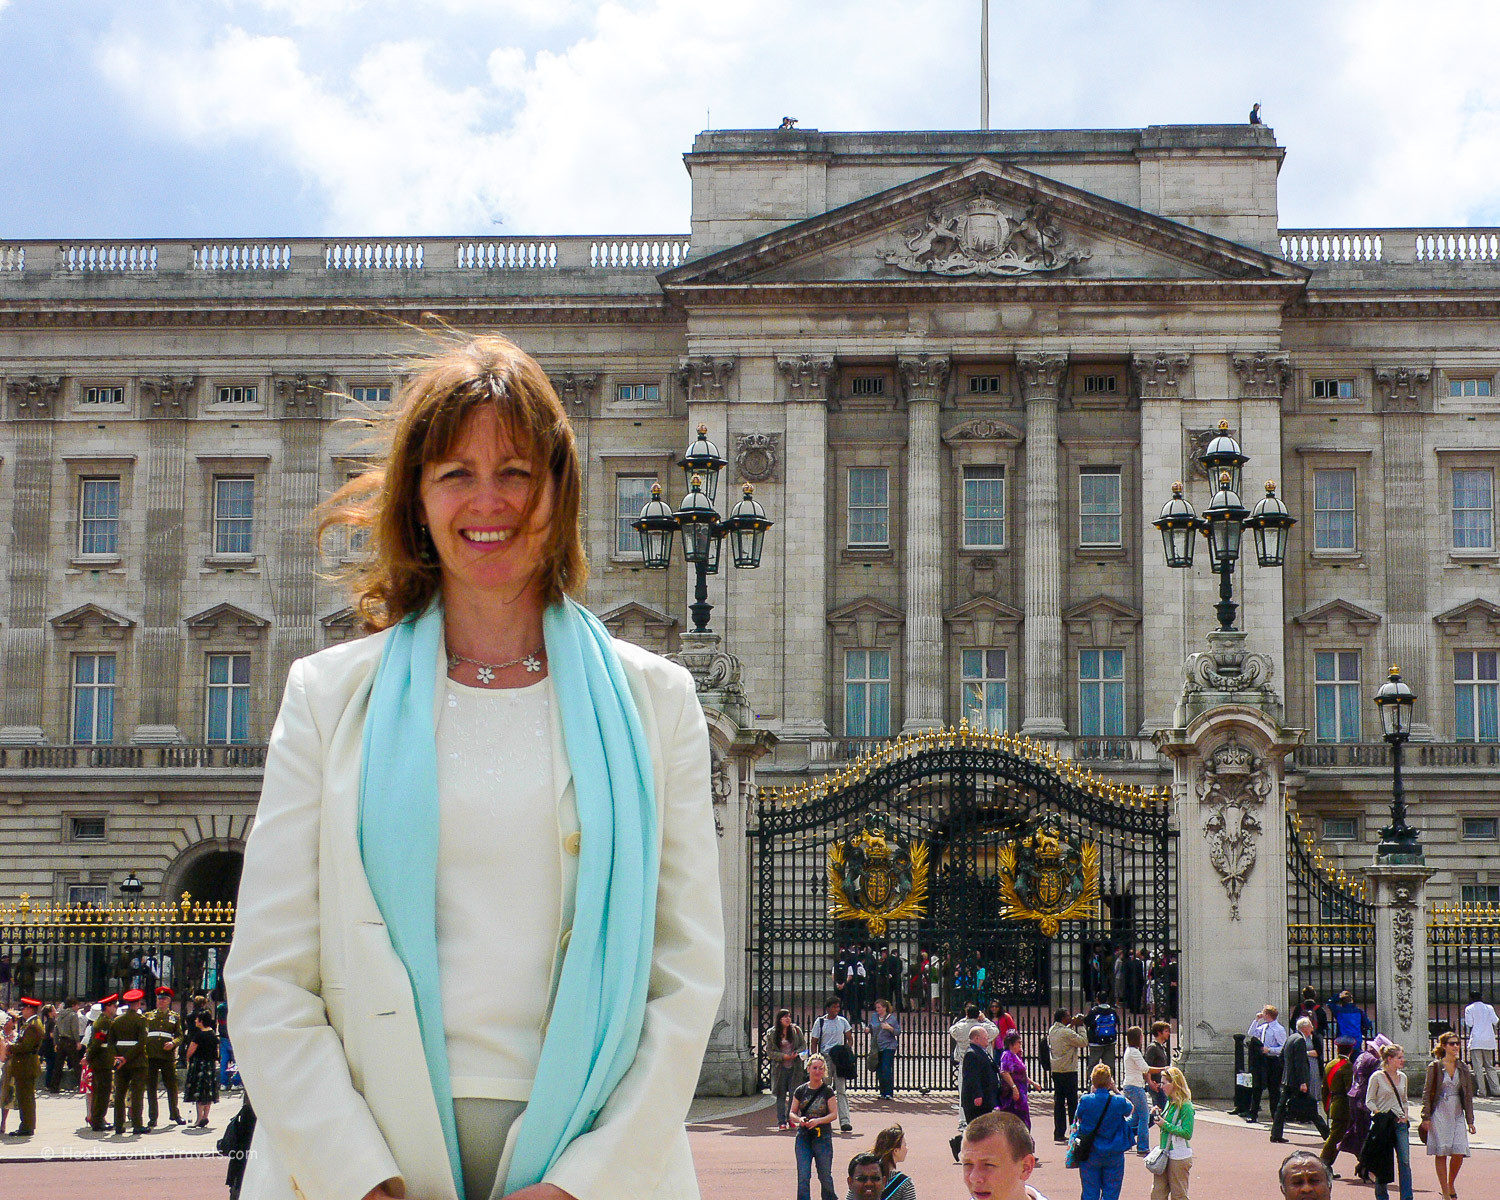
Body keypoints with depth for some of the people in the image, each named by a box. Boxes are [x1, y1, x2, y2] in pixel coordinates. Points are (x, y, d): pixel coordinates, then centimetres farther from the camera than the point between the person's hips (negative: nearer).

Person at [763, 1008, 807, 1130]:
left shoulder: (796, 1030, 6)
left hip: (794, 1067, 1)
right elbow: (769, 1051, 0)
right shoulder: (772, 1033, 1)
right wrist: (784, 1056, -14)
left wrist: (796, 1053, -11)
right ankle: (781, 1122, 6)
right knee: (781, 1095, 2)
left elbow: (803, 1045, 10)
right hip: (780, 1068, -1)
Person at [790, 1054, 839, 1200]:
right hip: (803, 1136, 2)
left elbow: (834, 1114, -5)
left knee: (825, 1175, 6)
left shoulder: (827, 1091, -1)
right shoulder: (800, 1091, 4)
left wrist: (817, 1121, -21)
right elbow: (792, 1114, 8)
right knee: (803, 1176, -3)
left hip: (823, 1137, -2)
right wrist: (799, 1119, -15)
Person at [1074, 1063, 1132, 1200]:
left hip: (1090, 1155, 0)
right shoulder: (1119, 1102, -12)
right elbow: (1130, 1109, 12)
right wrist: (1115, 1091, 11)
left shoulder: (1085, 1101, -13)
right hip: (1114, 1156, 0)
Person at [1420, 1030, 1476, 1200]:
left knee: (1459, 1153, -5)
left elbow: (1468, 1094, 10)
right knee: (1441, 1154, -2)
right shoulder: (1435, 1067, -2)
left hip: (1457, 1114, 3)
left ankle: (1451, 1185, 18)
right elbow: (1427, 1092, -2)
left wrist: (1470, 1120, 7)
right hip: (1439, 1114, -3)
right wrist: (1426, 1117, -8)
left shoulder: (1463, 1067, 8)